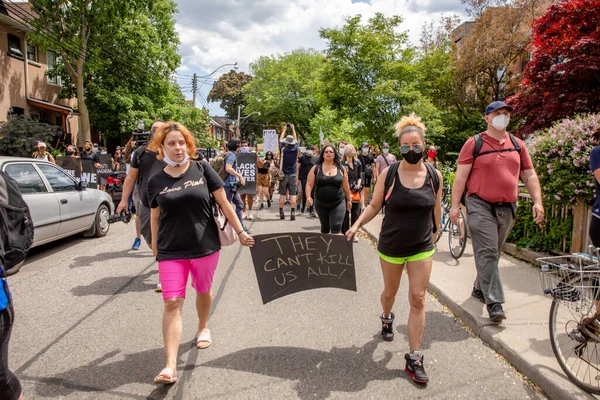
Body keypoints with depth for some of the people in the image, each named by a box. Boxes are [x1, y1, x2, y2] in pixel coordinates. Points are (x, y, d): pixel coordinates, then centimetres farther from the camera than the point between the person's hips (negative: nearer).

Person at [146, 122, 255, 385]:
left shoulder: (202, 170, -5)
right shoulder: (155, 181, -1)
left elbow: (224, 203, -1)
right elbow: (155, 216, 10)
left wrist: (240, 231, 0)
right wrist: (155, 244, 17)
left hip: (205, 246, 0)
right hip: (171, 251, 0)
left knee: (203, 291, 19)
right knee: (172, 303, -6)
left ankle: (203, 327, 48)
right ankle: (170, 366, -2)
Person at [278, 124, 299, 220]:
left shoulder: (283, 149, -7)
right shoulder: (295, 149, -5)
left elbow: (280, 140, 12)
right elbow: (296, 140, 13)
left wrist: (284, 130, 26)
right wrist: (293, 129, 25)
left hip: (283, 175, 0)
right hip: (292, 175, 0)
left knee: (282, 195, 5)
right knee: (293, 195, -1)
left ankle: (281, 213, 7)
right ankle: (293, 213, -5)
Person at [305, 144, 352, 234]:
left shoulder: (341, 169, 2)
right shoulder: (316, 168, 0)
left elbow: (346, 187, 8)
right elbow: (309, 184, -3)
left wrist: (349, 200, 13)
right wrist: (308, 197, -19)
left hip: (338, 204, -1)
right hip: (321, 204, 1)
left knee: (336, 229, -10)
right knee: (325, 227, 17)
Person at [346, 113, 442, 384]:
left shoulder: (434, 176, -5)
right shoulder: (389, 174, -10)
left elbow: (436, 209, 8)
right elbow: (374, 206, -2)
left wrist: (437, 235, 14)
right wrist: (357, 224, -16)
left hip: (421, 248, 1)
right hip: (391, 246, 0)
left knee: (418, 300, -1)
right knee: (390, 291, 19)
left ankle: (414, 359, 10)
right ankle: (386, 318, 54)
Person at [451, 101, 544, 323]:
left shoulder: (517, 144, 12)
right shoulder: (475, 143, -2)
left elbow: (530, 175, 14)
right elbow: (461, 175, -6)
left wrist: (537, 202, 2)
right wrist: (455, 205, -12)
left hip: (507, 208, 5)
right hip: (481, 207, -5)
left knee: (494, 254, 15)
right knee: (487, 254, -9)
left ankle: (479, 289, 32)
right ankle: (494, 303, -8)